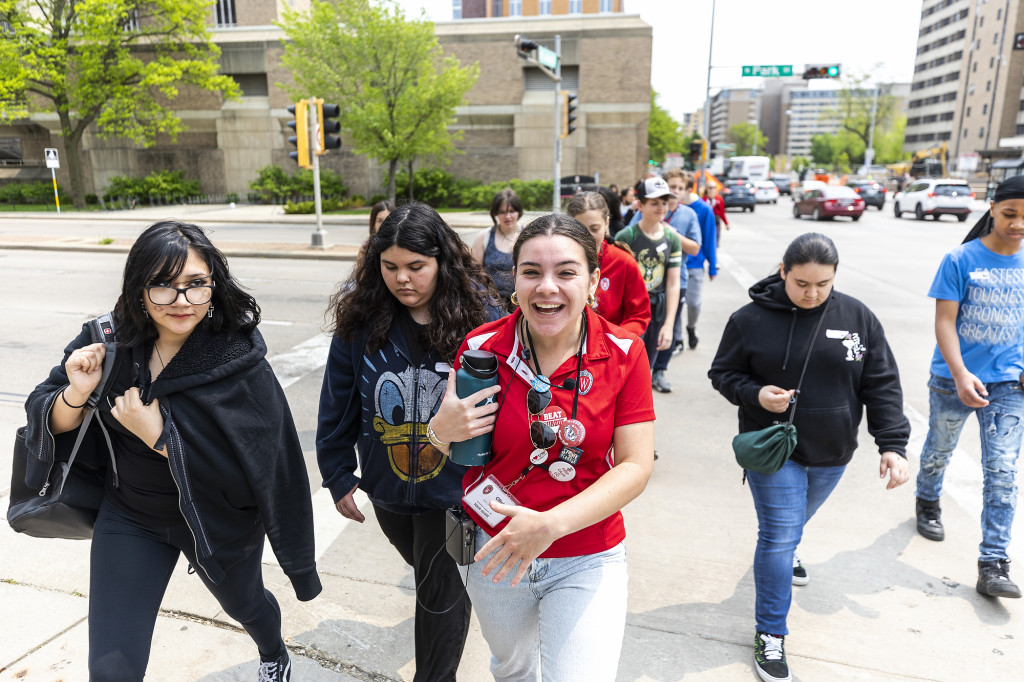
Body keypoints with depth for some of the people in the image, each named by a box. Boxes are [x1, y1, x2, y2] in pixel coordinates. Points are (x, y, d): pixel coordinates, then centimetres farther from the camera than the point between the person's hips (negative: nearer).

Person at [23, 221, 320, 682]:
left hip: (219, 521, -2)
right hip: (129, 518, 3)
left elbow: (254, 470, -28)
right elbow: (48, 424, -5)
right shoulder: (112, 342, -15)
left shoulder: (241, 366, -28)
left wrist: (158, 436, -34)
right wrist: (77, 393, -28)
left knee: (243, 603, 26)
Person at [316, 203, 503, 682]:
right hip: (386, 485, 4)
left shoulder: (480, 317, -17)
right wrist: (338, 477, 3)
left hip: (454, 486, -4)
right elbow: (337, 404, -2)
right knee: (422, 565, 29)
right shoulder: (360, 319, -11)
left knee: (441, 592, 10)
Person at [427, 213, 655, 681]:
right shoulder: (481, 347, -13)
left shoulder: (624, 352, -14)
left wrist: (551, 525, -26)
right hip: (493, 549, 2)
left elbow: (636, 466, -15)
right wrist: (444, 430, -26)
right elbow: (441, 443, -2)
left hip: (588, 559, -1)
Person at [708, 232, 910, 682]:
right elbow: (722, 374, -2)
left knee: (796, 519, 25)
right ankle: (770, 634, 13)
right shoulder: (751, 319, -11)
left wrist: (892, 444, -9)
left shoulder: (857, 317, -4)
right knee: (779, 535, -3)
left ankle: (786, 549, 60)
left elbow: (882, 385, -1)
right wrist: (755, 394, -22)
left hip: (832, 453, 4)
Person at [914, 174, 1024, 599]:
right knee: (939, 452, 18)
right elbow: (944, 321, -16)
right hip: (954, 379, -2)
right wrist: (961, 376, -26)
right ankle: (928, 504, 48)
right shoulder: (961, 259, -12)